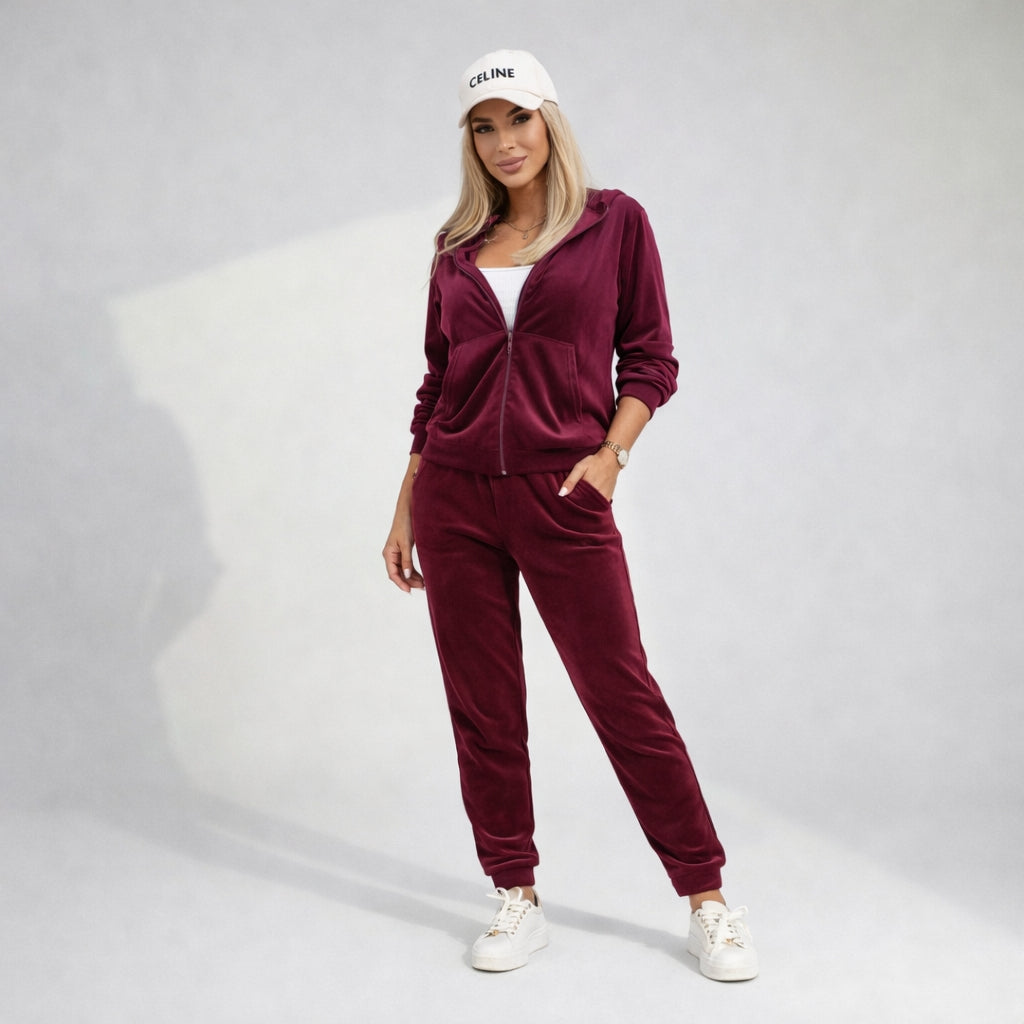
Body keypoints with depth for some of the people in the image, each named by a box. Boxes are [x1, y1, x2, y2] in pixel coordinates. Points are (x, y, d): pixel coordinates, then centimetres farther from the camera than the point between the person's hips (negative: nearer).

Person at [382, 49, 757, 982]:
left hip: (562, 496, -3)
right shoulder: (458, 248, 11)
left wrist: (610, 453, -12)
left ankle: (709, 902, 12)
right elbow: (438, 385, 15)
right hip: (455, 494, 4)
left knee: (624, 695, -1)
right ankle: (518, 900, 20)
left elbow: (650, 359, 2)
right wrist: (406, 509, 12)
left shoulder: (615, 222, 2)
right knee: (481, 706, 6)